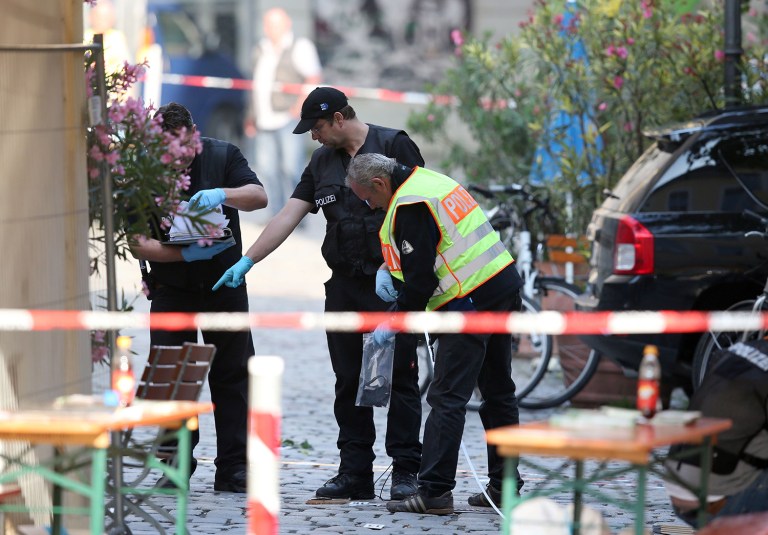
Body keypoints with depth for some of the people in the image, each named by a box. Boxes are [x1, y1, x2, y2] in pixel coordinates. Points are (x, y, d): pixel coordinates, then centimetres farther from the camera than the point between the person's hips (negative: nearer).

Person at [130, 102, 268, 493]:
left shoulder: (222, 156, -4)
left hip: (224, 286, 1)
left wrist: (222, 194, -34)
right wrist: (187, 254, -27)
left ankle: (233, 468, 5)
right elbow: (139, 245, -13)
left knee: (232, 375, 1)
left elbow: (259, 196, -14)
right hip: (171, 291, -1)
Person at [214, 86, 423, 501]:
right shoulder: (322, 161, 15)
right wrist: (246, 261, 4)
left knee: (399, 378, -4)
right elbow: (289, 216, 12)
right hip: (344, 286, 7)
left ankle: (406, 471, -1)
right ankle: (355, 473, 9)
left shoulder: (393, 146, -5)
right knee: (349, 382, 6)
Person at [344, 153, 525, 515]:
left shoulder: (409, 206, -15)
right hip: (504, 287, 11)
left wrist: (393, 321, -6)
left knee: (447, 398, -10)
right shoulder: (429, 180, 16)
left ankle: (434, 492, -12)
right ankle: (503, 485, 22)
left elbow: (421, 277, -17)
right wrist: (391, 273, 16)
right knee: (498, 393, 15)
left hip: (470, 302, -11)